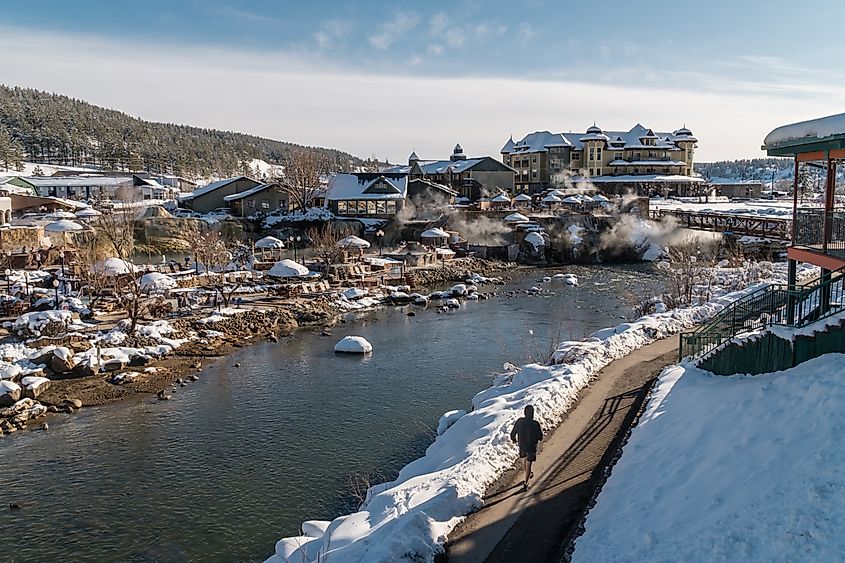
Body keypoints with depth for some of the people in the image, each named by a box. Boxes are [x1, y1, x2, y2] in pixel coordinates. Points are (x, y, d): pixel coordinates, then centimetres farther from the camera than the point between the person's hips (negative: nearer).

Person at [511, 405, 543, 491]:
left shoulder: (519, 422, -19)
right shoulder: (535, 424, -27)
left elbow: (513, 434, -7)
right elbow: (540, 437, -15)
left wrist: (513, 439, 16)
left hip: (522, 445, 3)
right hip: (531, 447, -3)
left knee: (524, 459, 30)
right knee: (528, 464, 12)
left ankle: (528, 474, 53)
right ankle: (525, 483, 13)